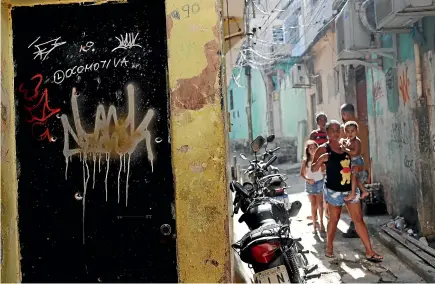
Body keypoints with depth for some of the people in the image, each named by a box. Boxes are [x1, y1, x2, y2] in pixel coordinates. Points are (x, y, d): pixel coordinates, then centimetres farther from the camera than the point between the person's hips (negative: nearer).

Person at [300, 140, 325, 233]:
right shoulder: (305, 160, -4)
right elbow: (302, 174, -2)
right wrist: (308, 179, -14)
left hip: (319, 182, -1)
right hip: (310, 183, 1)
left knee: (319, 204, 4)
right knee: (313, 205, 6)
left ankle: (321, 223, 16)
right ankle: (314, 225, 12)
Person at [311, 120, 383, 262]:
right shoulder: (323, 148, -8)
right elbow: (313, 169, -10)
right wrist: (320, 160, -27)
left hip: (350, 188, 5)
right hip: (334, 190, -5)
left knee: (359, 219, 5)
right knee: (334, 220, 9)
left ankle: (369, 251, 9)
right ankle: (329, 247, 28)